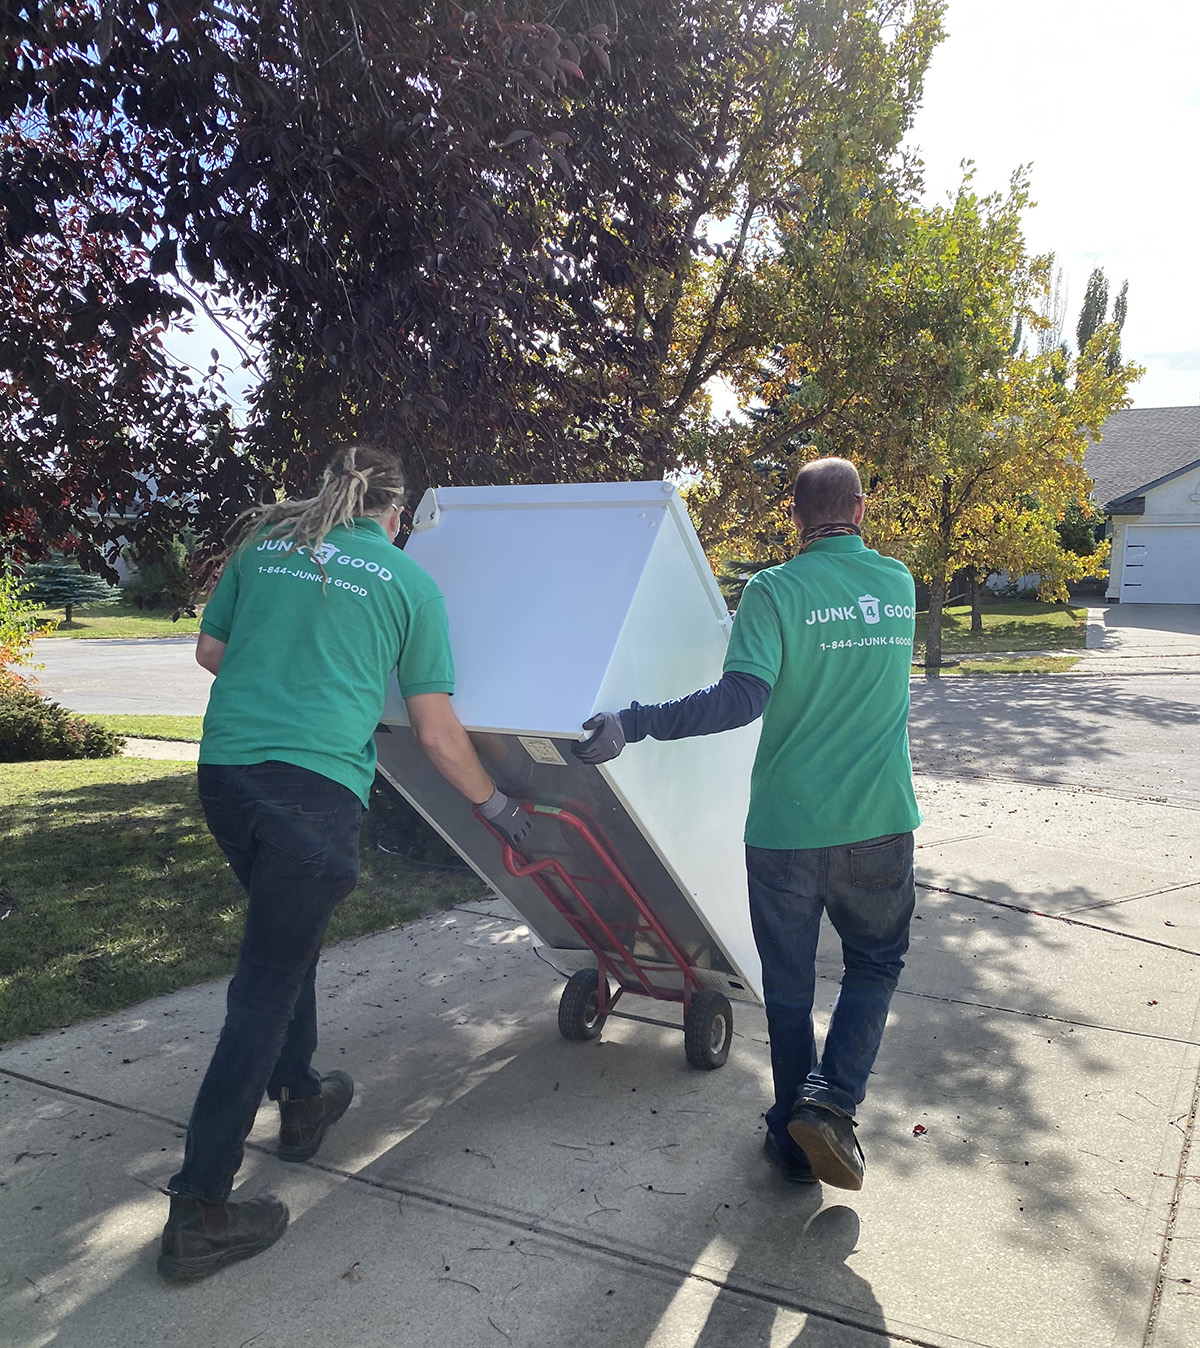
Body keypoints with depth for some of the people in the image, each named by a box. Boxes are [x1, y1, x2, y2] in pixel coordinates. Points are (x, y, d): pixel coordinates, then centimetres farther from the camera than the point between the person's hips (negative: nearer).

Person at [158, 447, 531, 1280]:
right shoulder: (410, 580, 4)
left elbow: (210, 650, 22)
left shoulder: (262, 544, 14)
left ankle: (301, 1101, 42)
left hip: (224, 768, 6)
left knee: (287, 938, 25)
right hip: (313, 786, -5)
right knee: (268, 983, 2)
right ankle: (200, 1211, 9)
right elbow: (436, 733, 3)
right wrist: (496, 806, 17)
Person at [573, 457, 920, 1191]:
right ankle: (832, 1101, 6)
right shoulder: (900, 585, 5)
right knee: (876, 963, 22)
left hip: (786, 827, -2)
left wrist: (634, 723, -22)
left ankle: (796, 1137, 26)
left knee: (789, 986, 14)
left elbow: (743, 698, -24)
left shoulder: (776, 591, -10)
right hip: (880, 825, 3)